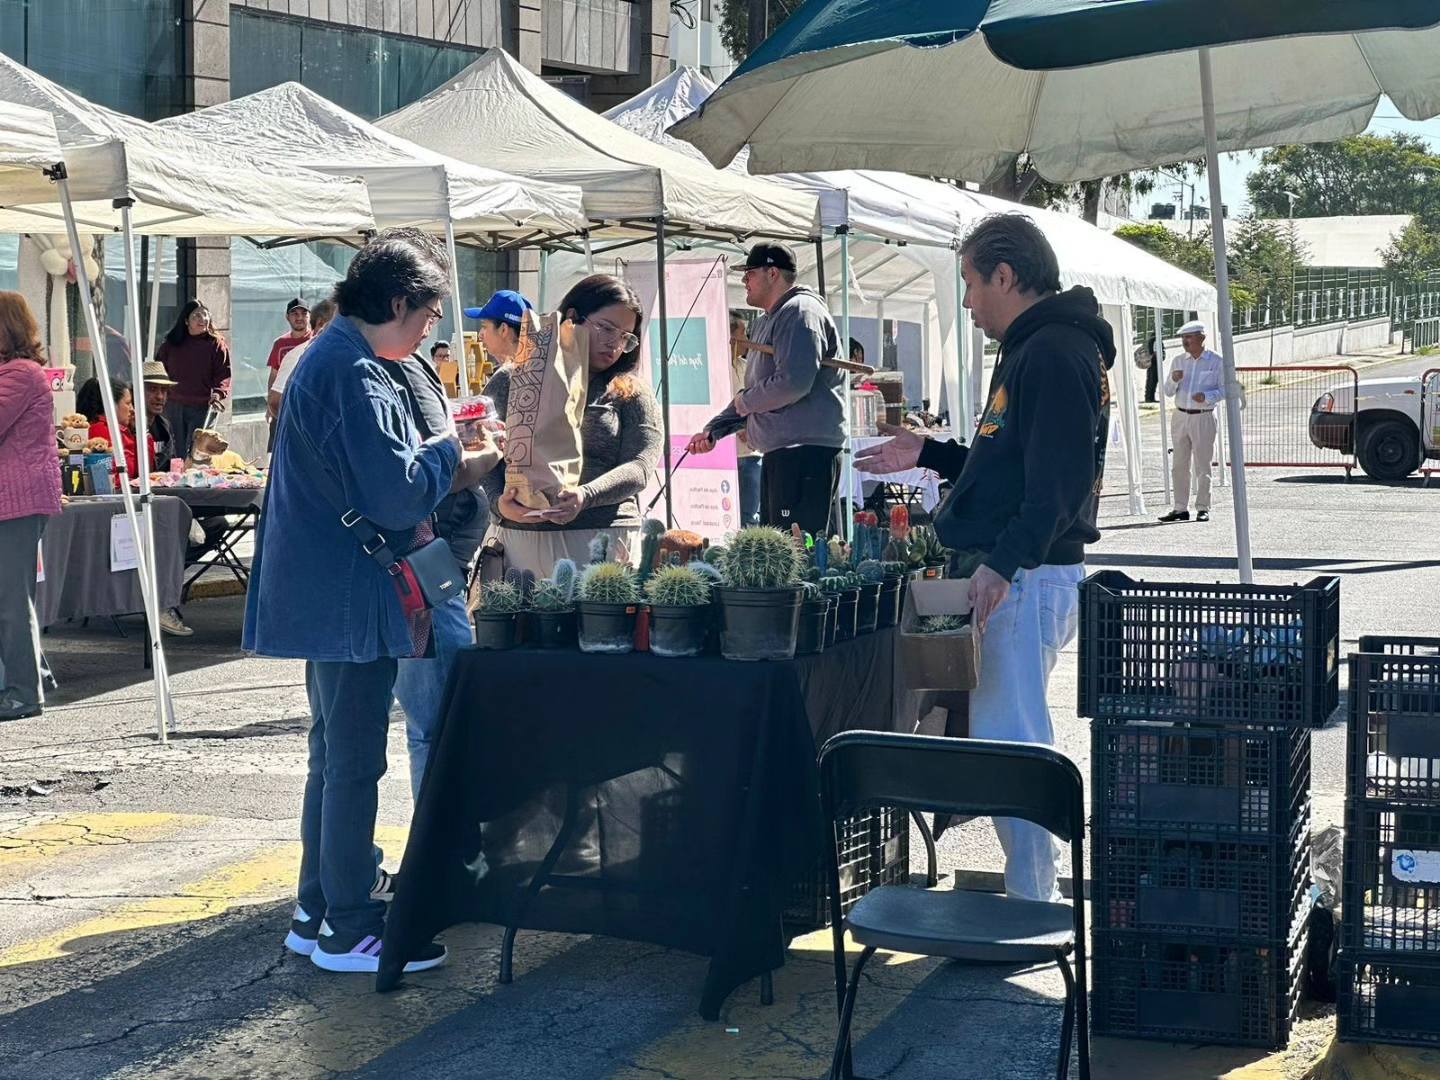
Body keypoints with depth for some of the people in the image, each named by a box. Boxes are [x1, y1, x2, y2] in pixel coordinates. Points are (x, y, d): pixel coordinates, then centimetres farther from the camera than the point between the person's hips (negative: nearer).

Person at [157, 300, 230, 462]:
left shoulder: (216, 344, 2)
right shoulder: (171, 343, 10)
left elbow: (223, 374, -5)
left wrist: (218, 394, -22)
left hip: (201, 407, -3)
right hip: (173, 406, 3)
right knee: (176, 454, 6)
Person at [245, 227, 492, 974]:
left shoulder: (334, 359, 15)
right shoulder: (353, 374, -19)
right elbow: (393, 490, -23)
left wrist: (435, 474, 11)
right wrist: (452, 458, -6)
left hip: (330, 596, 11)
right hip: (350, 598, -11)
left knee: (336, 757, 18)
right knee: (353, 764, -2)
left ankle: (319, 912, 28)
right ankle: (349, 932, 6)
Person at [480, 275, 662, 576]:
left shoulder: (631, 393, 11)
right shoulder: (510, 381, 12)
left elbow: (639, 467, -3)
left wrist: (586, 496, -21)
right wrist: (498, 503, -15)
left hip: (602, 540, -1)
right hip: (518, 537, 1)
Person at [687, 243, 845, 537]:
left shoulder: (800, 312, -10)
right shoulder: (765, 323, 23)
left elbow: (793, 383, -22)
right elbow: (754, 393, 28)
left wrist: (744, 402, -7)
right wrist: (713, 431, 18)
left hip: (806, 451, -11)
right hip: (779, 453, 11)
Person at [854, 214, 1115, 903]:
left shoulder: (1054, 354, -15)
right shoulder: (1034, 348, 19)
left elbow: (1060, 479, -25)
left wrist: (1005, 562, -31)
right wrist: (929, 455, 26)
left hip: (1024, 580, -11)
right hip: (1005, 574, 11)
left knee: (1008, 743, -8)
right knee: (1010, 738, 16)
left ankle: (1032, 907, -1)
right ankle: (1035, 889, 25)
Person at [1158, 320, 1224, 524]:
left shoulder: (1216, 361, -1)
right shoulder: (1178, 360, 10)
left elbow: (1224, 390, -1)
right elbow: (1167, 392, 12)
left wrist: (1207, 396, -18)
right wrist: (1173, 380, -10)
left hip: (1203, 417, -4)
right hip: (1180, 416, 4)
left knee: (1202, 466, -3)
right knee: (1179, 465, 4)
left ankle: (1203, 508, 3)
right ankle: (1180, 508, 9)